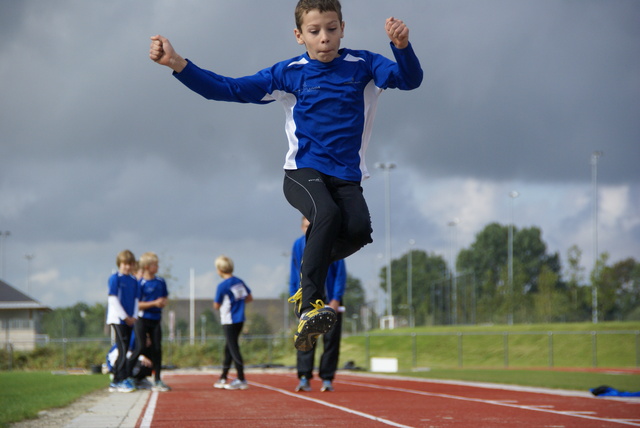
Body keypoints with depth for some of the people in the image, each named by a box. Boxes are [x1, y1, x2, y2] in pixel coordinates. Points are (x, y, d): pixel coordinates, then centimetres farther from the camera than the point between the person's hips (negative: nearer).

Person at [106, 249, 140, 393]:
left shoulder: (134, 281, 13)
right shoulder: (115, 278, -5)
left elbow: (136, 300, 15)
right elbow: (113, 299, -9)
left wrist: (134, 317, 0)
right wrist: (125, 317, -10)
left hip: (129, 320, 6)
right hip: (118, 319, -6)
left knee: (126, 350, 6)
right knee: (123, 349, -12)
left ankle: (115, 382, 12)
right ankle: (121, 381, -10)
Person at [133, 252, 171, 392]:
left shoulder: (161, 282, 8)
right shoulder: (140, 283, -10)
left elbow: (165, 297, 20)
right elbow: (137, 304, -12)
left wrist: (164, 302, -4)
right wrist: (154, 303, -18)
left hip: (156, 319, 5)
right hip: (142, 319, -5)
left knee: (157, 349, 3)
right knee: (141, 347, -11)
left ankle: (157, 380, 6)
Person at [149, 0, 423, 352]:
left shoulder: (363, 66, 5)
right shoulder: (289, 73, 4)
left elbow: (410, 79, -9)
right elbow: (228, 89, 1)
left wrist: (402, 45, -30)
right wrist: (178, 64, -10)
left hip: (347, 177, 2)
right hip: (303, 171, -2)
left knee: (359, 227, -27)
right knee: (327, 214, -34)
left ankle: (309, 271, 3)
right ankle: (309, 306, -32)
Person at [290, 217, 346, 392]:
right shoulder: (298, 245, 3)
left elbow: (340, 273, -5)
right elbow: (295, 273, 12)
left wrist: (336, 299, -11)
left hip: (330, 300, -1)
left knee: (331, 340, 0)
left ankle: (327, 379, 5)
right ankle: (304, 377, -12)